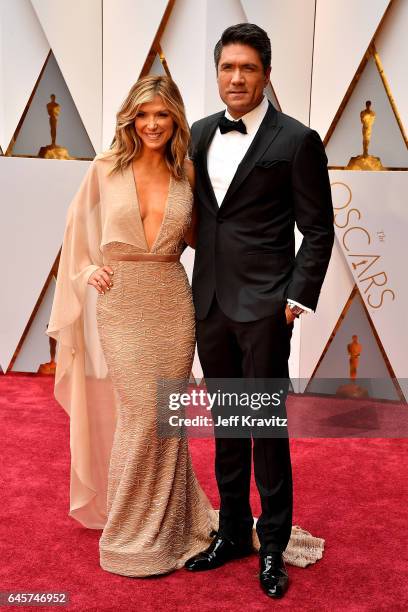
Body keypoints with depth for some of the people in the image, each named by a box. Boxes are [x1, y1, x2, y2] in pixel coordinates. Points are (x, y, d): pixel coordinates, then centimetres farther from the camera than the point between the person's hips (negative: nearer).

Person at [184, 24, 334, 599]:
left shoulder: (297, 140, -6)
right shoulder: (201, 133, 10)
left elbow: (318, 231, -4)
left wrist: (298, 298, -11)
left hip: (263, 307, -5)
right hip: (211, 303, 5)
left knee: (267, 425, 3)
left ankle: (273, 544, 21)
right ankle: (233, 532, 30)